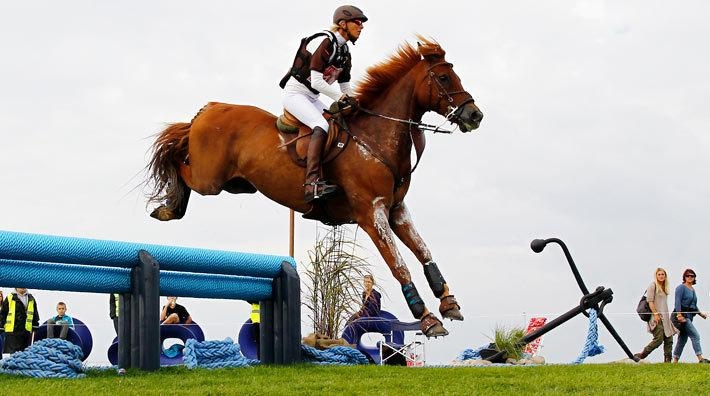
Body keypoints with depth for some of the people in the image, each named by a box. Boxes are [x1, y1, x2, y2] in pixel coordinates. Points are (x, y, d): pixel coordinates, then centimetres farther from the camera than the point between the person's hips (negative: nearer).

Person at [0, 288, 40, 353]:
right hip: (12, 331, -4)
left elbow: (35, 315, 18)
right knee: (11, 352, -7)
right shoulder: (9, 299, 1)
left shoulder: (31, 299, 11)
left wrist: (35, 327, 12)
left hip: (27, 331, 4)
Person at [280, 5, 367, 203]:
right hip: (295, 93, -10)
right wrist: (342, 97, -20)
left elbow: (345, 86, 16)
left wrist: (356, 103, 0)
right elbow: (316, 82, -22)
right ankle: (312, 184, -43)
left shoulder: (345, 51, 11)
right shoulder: (325, 42, -17)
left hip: (312, 98, 10)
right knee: (322, 126, -30)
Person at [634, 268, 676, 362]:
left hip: (665, 317, 9)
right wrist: (655, 314, -19)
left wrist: (667, 317, 19)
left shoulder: (664, 287, 19)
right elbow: (650, 301, -12)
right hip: (657, 317, -9)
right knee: (658, 339, -14)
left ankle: (667, 360, 6)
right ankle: (640, 356, -5)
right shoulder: (653, 285, -5)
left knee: (669, 339, 3)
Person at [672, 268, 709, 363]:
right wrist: (679, 314, -24)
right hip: (682, 315, -9)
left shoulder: (693, 289, 20)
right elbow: (678, 302, -14)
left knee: (683, 339, 10)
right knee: (695, 335, -15)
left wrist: (700, 313, 15)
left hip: (689, 316, 9)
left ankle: (675, 360, 15)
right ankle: (700, 358, -18)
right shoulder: (681, 287, -5)